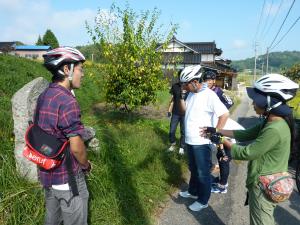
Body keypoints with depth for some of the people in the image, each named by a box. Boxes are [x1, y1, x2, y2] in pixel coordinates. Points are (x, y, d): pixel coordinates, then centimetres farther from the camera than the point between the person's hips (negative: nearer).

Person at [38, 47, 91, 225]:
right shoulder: (67, 101, -26)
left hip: (47, 172, 8)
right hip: (67, 176, -8)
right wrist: (86, 165, -4)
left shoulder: (43, 97, 1)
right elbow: (76, 147, -23)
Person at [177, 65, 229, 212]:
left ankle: (203, 201, 25)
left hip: (201, 142, -8)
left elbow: (225, 114, -22)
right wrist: (180, 97, -3)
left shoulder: (209, 95, -21)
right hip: (190, 140, 8)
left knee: (203, 173, 9)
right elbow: (185, 110, 14)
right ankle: (193, 192, 44)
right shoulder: (191, 94, 4)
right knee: (193, 169, 24)